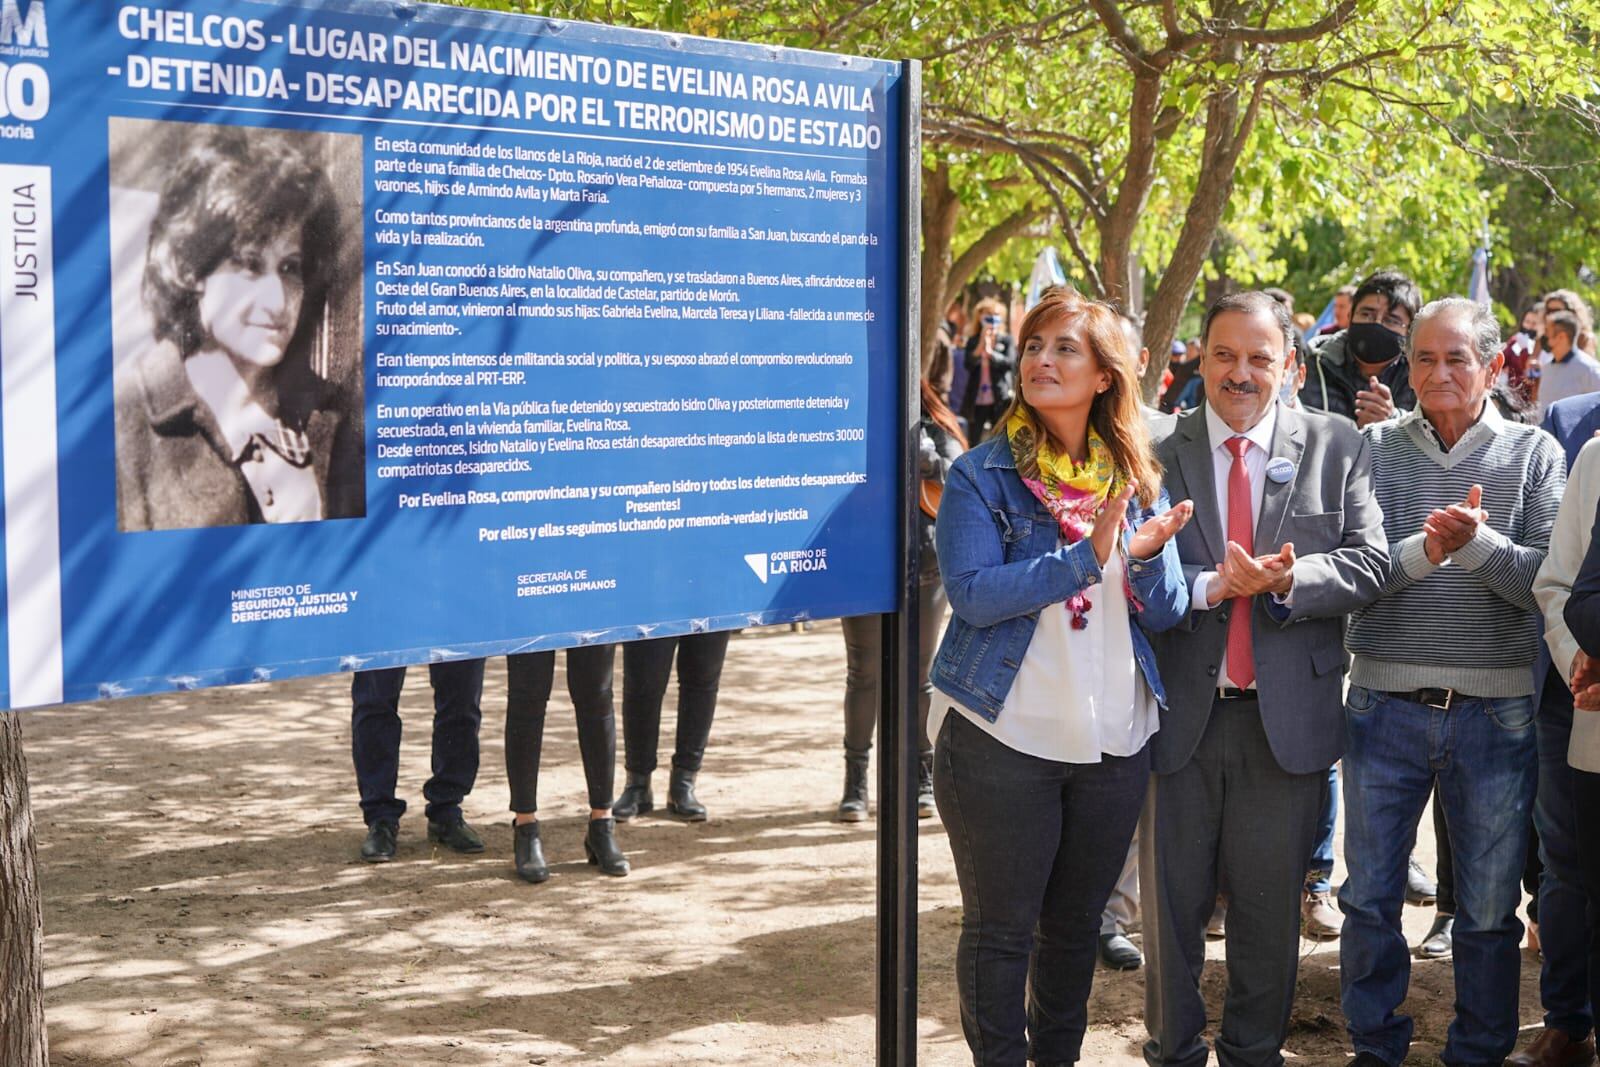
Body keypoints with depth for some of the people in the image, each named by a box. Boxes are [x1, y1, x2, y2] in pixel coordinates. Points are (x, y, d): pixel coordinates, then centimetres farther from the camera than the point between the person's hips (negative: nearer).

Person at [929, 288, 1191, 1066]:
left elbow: (1166, 614, 2)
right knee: (1000, 928, 7)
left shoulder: (1137, 477, 5)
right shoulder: (983, 474, -7)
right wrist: (1087, 558, -26)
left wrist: (1147, 556, -19)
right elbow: (973, 593, -20)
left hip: (1115, 739, 4)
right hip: (1005, 737, -4)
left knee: (1076, 921, 17)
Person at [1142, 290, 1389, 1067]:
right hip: (1180, 710, 0)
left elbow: (1369, 564, -4)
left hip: (1285, 717, 0)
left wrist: (1288, 581, -19)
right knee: (1171, 903, 11)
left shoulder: (1336, 448, 3)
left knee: (1270, 909, 11)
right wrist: (1209, 587, -20)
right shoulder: (1158, 450, 1)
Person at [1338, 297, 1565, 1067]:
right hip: (1386, 702, 1)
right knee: (1369, 896, 9)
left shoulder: (1534, 453, 2)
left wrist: (1476, 543, -24)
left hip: (1495, 708, 0)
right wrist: (1424, 551, -23)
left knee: (1490, 909, 9)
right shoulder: (1375, 448, 4)